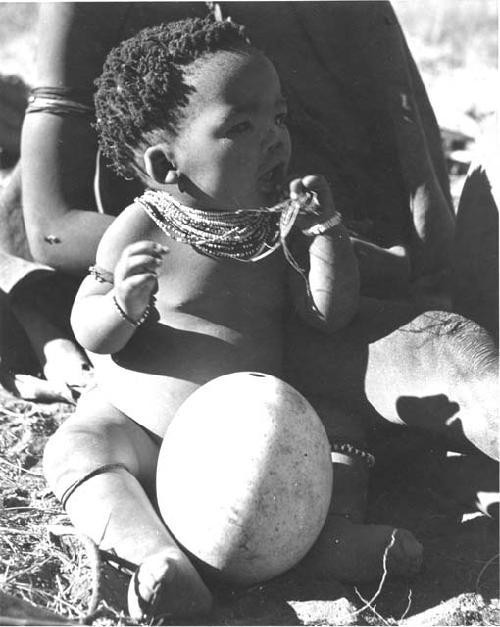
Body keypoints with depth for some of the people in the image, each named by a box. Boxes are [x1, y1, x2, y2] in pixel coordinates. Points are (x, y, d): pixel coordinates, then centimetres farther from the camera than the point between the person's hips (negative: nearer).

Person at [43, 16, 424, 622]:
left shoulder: (280, 229, 1)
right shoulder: (142, 229, -12)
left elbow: (331, 314, -4)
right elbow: (91, 335, -11)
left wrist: (327, 231, -17)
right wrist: (123, 304, -34)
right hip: (136, 423, -4)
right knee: (75, 450, -28)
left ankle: (334, 525, -21)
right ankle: (160, 555, -40)